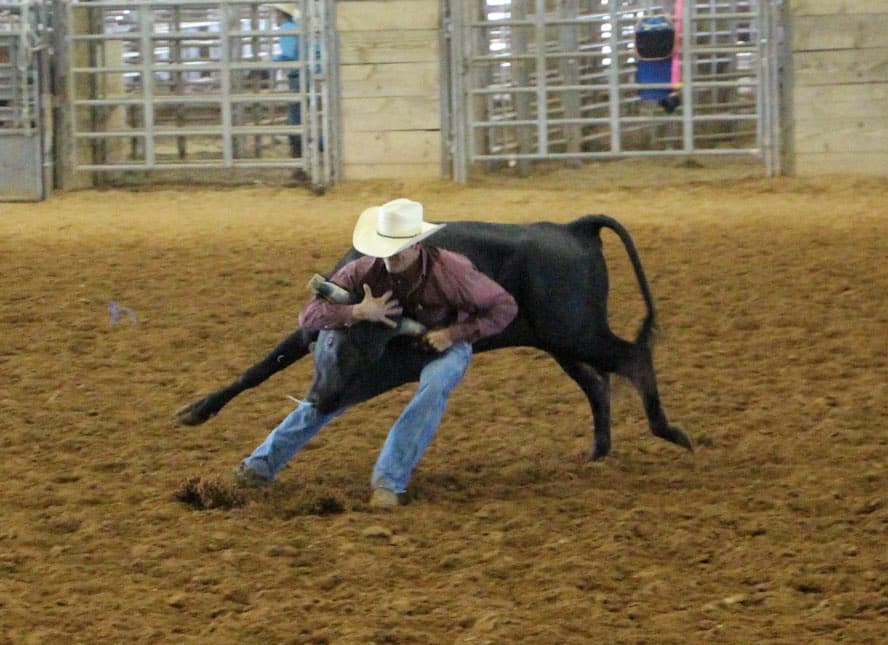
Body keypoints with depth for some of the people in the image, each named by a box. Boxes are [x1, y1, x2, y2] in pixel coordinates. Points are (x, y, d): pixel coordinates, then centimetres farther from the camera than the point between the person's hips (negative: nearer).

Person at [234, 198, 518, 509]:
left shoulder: (451, 271, -37)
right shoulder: (365, 270, -29)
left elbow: (505, 307, -24)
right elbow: (309, 316, -28)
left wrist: (454, 333, -32)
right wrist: (358, 312, -45)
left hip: (445, 345, -3)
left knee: (433, 388, -36)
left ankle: (389, 481, -32)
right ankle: (262, 464, 18)